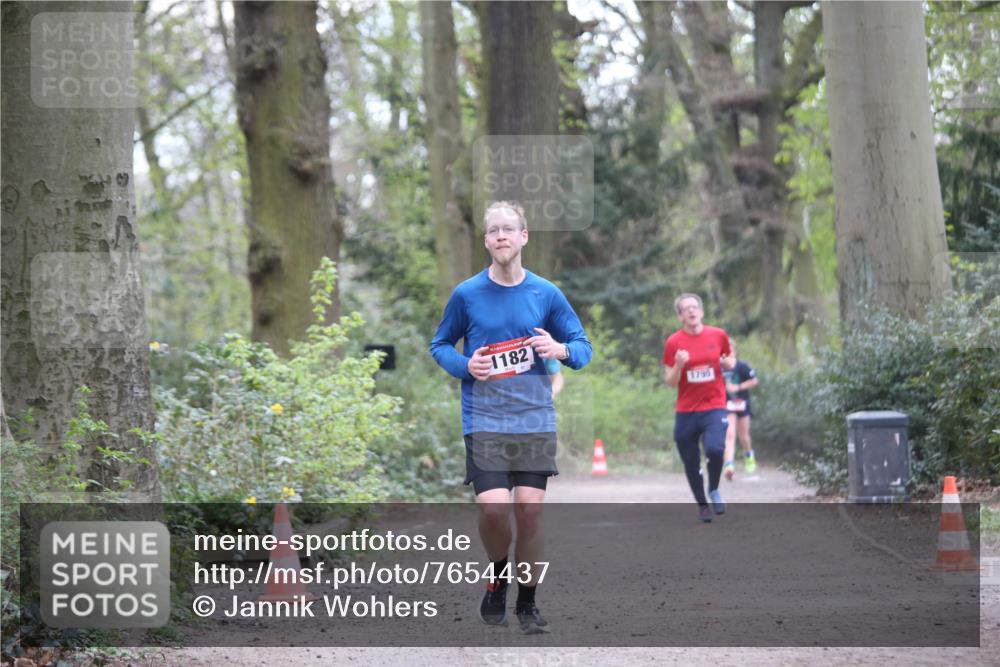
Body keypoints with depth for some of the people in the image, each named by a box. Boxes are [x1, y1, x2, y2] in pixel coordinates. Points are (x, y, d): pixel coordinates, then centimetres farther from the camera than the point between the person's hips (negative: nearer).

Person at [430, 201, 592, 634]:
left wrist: (562, 350, -14)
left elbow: (583, 346, 9)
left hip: (535, 420, 1)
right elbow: (440, 346, 12)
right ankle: (499, 574, 16)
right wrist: (465, 365, -9)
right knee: (493, 507, -15)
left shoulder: (546, 294, 3)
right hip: (484, 422, -1)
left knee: (530, 511, -1)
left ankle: (527, 605, 15)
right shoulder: (466, 295, 1)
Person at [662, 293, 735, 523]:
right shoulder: (673, 342, -3)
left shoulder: (718, 335, 1)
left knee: (714, 448, -25)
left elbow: (731, 360, 18)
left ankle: (714, 490, 2)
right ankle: (702, 505, 26)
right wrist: (679, 364, -21)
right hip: (686, 411, 1)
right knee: (691, 464, 5)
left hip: (714, 407, -1)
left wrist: (728, 363, -5)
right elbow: (670, 382, -2)